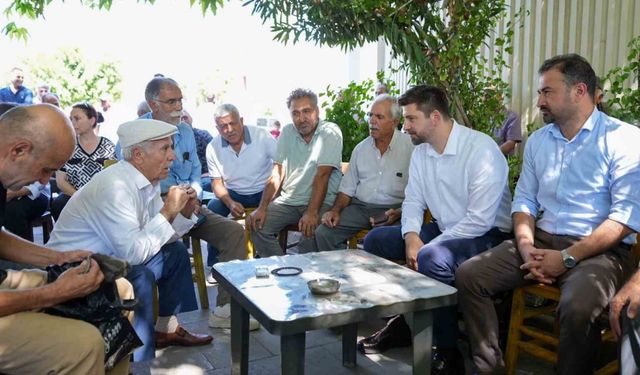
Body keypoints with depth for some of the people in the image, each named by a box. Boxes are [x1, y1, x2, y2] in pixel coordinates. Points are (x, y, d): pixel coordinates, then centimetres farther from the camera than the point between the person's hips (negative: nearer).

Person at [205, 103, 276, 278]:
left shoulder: (261, 136, -12)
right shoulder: (213, 148, -4)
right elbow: (217, 183, 1)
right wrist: (230, 203, -20)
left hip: (263, 190, -2)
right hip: (234, 193, 2)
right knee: (212, 209, -25)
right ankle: (215, 265, -8)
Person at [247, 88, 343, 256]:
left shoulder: (330, 132, -9)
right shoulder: (288, 132, 7)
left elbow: (322, 175, -18)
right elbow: (277, 173, 3)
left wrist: (312, 212, -26)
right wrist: (262, 208, -8)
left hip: (321, 201, -5)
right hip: (288, 200, 5)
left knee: (311, 231, -31)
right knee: (258, 225, -13)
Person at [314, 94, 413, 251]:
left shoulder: (410, 147, -2)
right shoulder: (361, 148, 15)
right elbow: (347, 188, 18)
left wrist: (400, 213, -19)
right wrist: (336, 210, 1)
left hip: (392, 210, -4)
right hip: (359, 207, 5)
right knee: (323, 232, -15)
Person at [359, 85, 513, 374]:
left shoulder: (481, 150, -21)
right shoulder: (420, 151, 4)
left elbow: (480, 220, -26)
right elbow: (413, 201, 7)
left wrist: (426, 247, -24)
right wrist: (412, 236, -14)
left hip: (487, 235, -8)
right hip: (444, 230, 8)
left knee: (433, 258, -36)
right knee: (374, 241, 0)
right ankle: (401, 321, 10)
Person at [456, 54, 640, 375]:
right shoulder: (538, 140, 14)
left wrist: (567, 258, -18)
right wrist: (526, 246, -6)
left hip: (599, 251, -5)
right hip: (542, 240, 6)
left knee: (577, 307, -35)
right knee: (468, 276, -11)